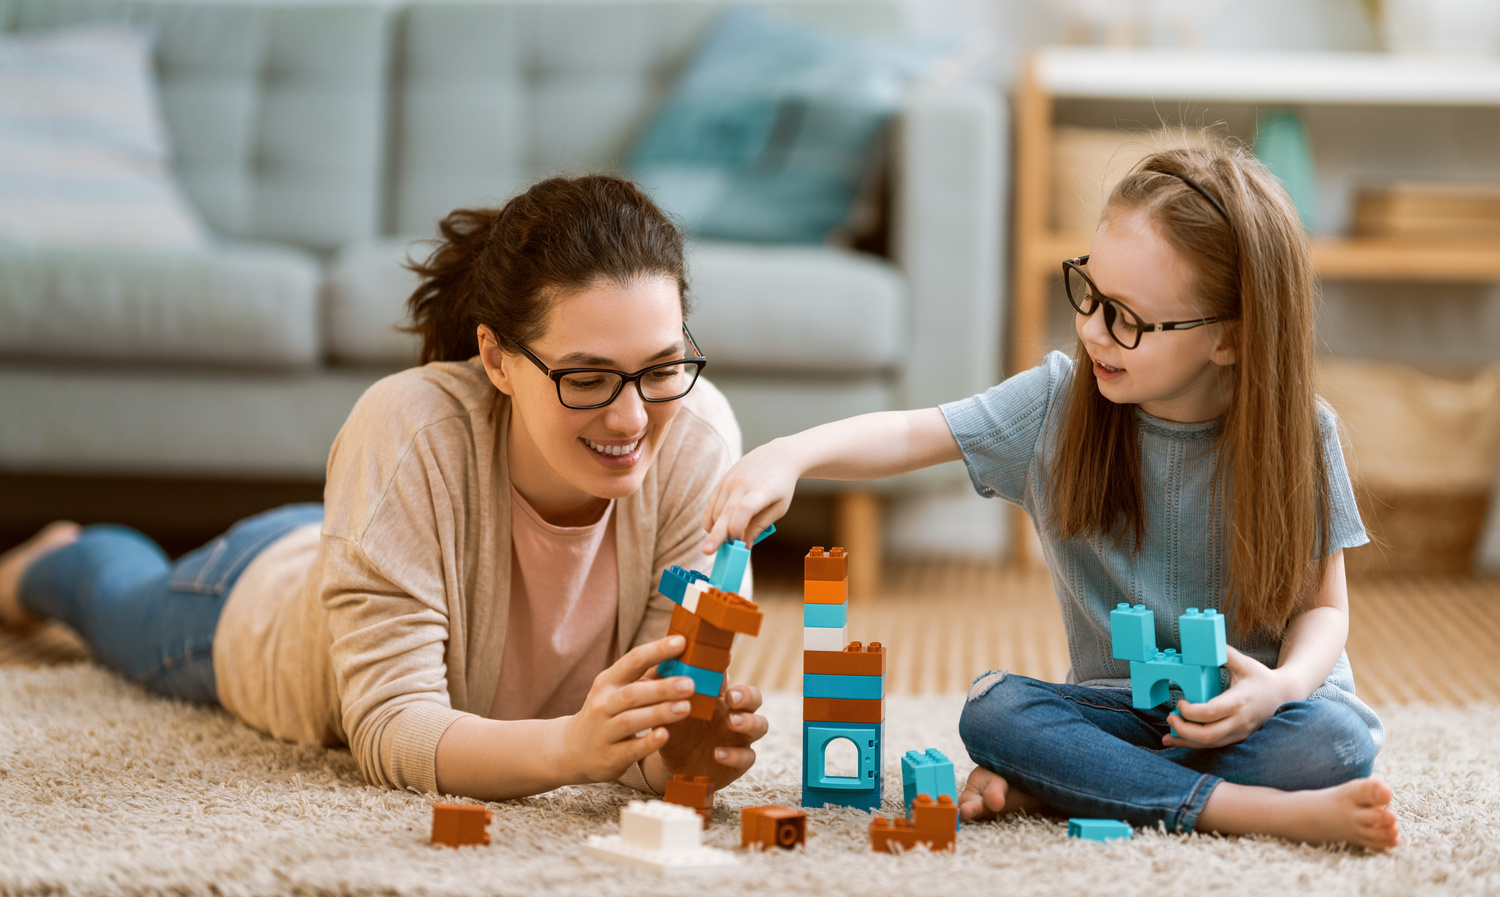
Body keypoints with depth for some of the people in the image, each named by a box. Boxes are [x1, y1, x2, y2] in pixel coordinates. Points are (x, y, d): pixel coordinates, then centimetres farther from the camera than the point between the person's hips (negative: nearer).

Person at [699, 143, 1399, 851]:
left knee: (1334, 740, -33)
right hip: (1119, 704, 1)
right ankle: (1275, 812, -29)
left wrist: (1284, 683, -25)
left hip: (1253, 708, -1)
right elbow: (909, 435, -9)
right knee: (994, 710, -26)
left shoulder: (1297, 435, -11)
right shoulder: (1058, 404, -7)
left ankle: (1040, 786, -22)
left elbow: (1323, 605, -3)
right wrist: (788, 456, -28)